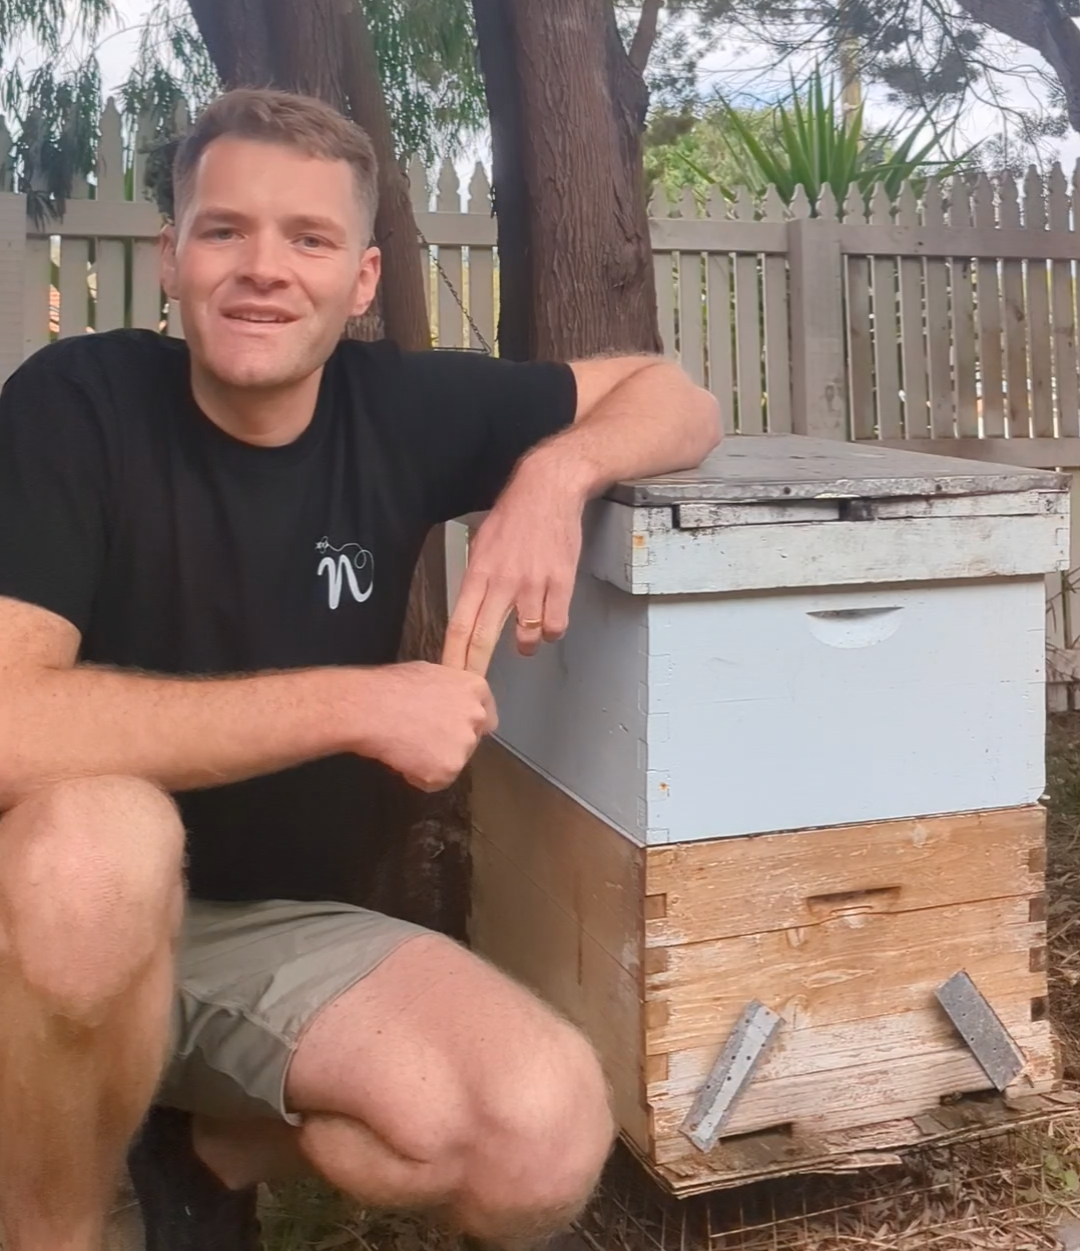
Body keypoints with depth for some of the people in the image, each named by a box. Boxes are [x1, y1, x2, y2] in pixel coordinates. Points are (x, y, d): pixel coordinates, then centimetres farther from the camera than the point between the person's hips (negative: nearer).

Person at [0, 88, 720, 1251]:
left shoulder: (399, 409, -5)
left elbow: (677, 399, 5)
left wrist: (558, 468, -17)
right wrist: (357, 703, -28)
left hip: (285, 929, 4)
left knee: (548, 1141, -20)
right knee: (101, 840, -38)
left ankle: (215, 1147, 9)